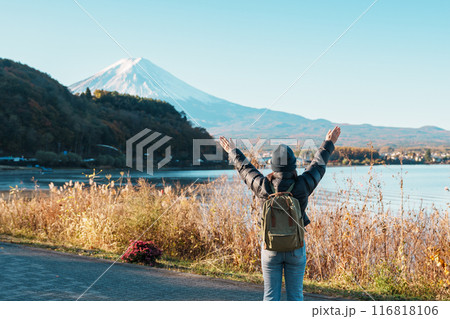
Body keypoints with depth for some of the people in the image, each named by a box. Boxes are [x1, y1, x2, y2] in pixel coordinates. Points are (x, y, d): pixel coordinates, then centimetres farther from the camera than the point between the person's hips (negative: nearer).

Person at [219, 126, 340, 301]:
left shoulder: (264, 187, -13)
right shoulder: (302, 186, -14)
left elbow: (245, 169, 5)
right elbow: (318, 164, 4)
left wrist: (233, 151, 24)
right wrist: (328, 144, 21)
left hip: (270, 249, 0)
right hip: (296, 248, 0)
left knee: (271, 296, 8)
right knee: (295, 295, 10)